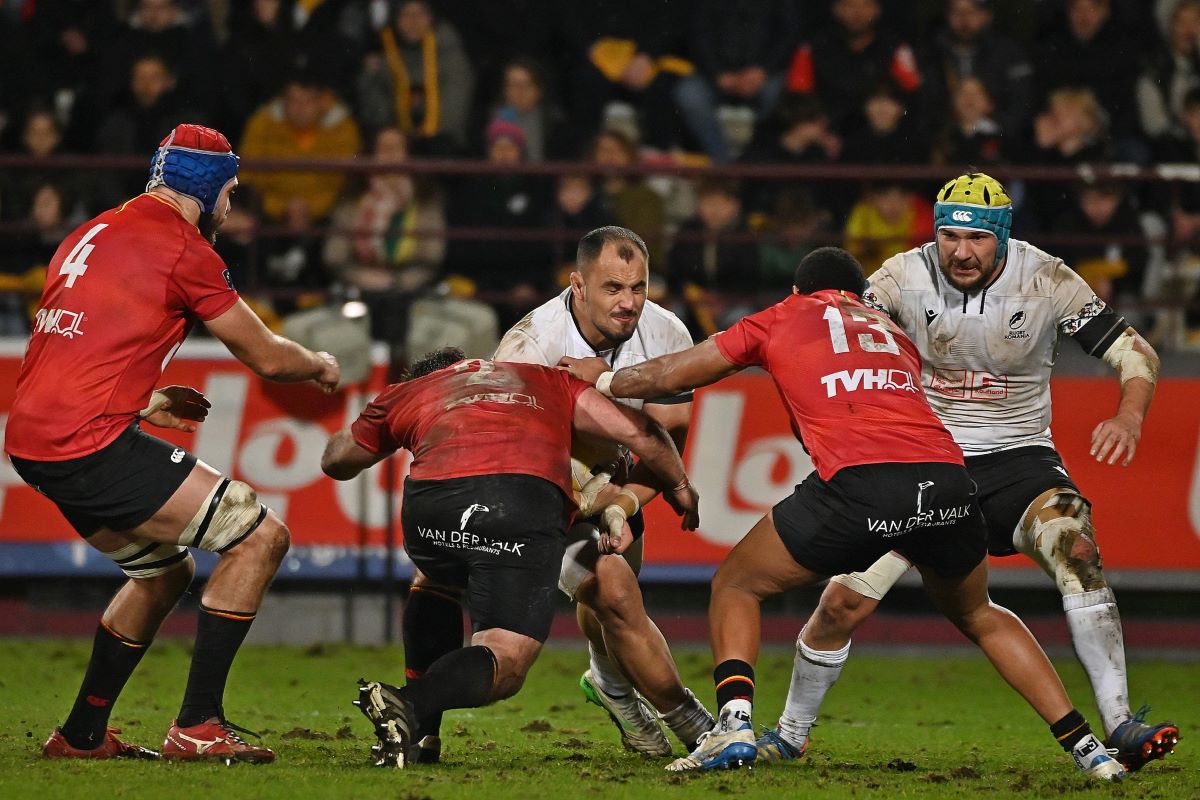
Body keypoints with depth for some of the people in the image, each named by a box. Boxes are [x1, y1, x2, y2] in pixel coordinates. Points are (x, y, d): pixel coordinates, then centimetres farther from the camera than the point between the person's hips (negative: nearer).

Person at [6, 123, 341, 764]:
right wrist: (321, 367, 24)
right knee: (260, 538, -6)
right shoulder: (184, 249, -5)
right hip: (93, 444, -9)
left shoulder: (89, 236, 20)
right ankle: (197, 726, -8)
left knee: (163, 573, 27)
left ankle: (80, 734, 29)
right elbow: (266, 357, 4)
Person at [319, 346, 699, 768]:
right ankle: (411, 704, -30)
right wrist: (680, 486, 43)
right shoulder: (550, 382, 34)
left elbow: (335, 461, 47)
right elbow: (639, 431, 26)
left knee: (434, 582, 36)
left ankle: (421, 733, 26)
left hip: (430, 503, 2)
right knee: (505, 664, 0)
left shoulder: (405, 393, 33)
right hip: (530, 507, -2)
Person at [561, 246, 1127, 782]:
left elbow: (669, 378, 29)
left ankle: (734, 724, -5)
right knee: (977, 615, 29)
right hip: (946, 472, 4)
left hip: (859, 482, -4)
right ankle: (1085, 746, 20)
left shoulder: (780, 320, 23)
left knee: (735, 586, 17)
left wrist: (602, 378, 47)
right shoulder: (894, 332, 32)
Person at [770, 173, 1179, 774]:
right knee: (844, 602, -8)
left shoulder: (1045, 280, -12)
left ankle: (1120, 728, -30)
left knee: (1077, 553, -29)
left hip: (1018, 457, -1)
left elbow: (1134, 352, -9)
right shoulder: (905, 277, -10)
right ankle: (789, 733, 16)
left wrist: (1129, 416, -30)